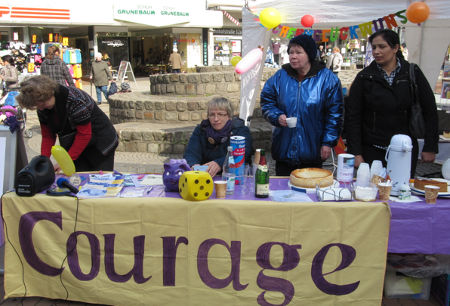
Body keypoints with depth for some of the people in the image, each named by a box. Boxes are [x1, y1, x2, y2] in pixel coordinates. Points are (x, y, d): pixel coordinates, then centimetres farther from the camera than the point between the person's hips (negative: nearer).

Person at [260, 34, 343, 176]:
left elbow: (334, 113, -2)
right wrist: (277, 116, -11)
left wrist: (328, 142, -5)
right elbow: (266, 102, 9)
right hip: (283, 150, 2)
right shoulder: (280, 77, 2)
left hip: (312, 152, -2)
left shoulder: (327, 78, -4)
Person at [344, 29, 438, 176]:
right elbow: (352, 116, -2)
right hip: (372, 150, 0)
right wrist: (356, 153, -8)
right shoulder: (364, 77, 0)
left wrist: (430, 147, 1)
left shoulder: (412, 73, 2)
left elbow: (430, 111, 4)